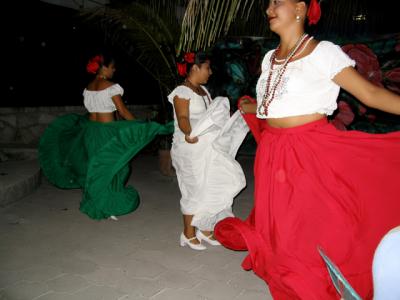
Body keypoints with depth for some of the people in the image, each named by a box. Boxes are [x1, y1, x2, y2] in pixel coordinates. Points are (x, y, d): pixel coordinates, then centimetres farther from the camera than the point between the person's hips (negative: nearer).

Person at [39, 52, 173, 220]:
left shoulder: (88, 87, 8)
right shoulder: (111, 87, -13)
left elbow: (89, 109, 11)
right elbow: (123, 112, -13)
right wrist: (140, 126, -7)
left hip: (90, 129, 7)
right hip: (106, 132, -7)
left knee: (93, 166, 15)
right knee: (109, 167, 3)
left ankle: (94, 204, 26)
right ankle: (108, 208, 10)